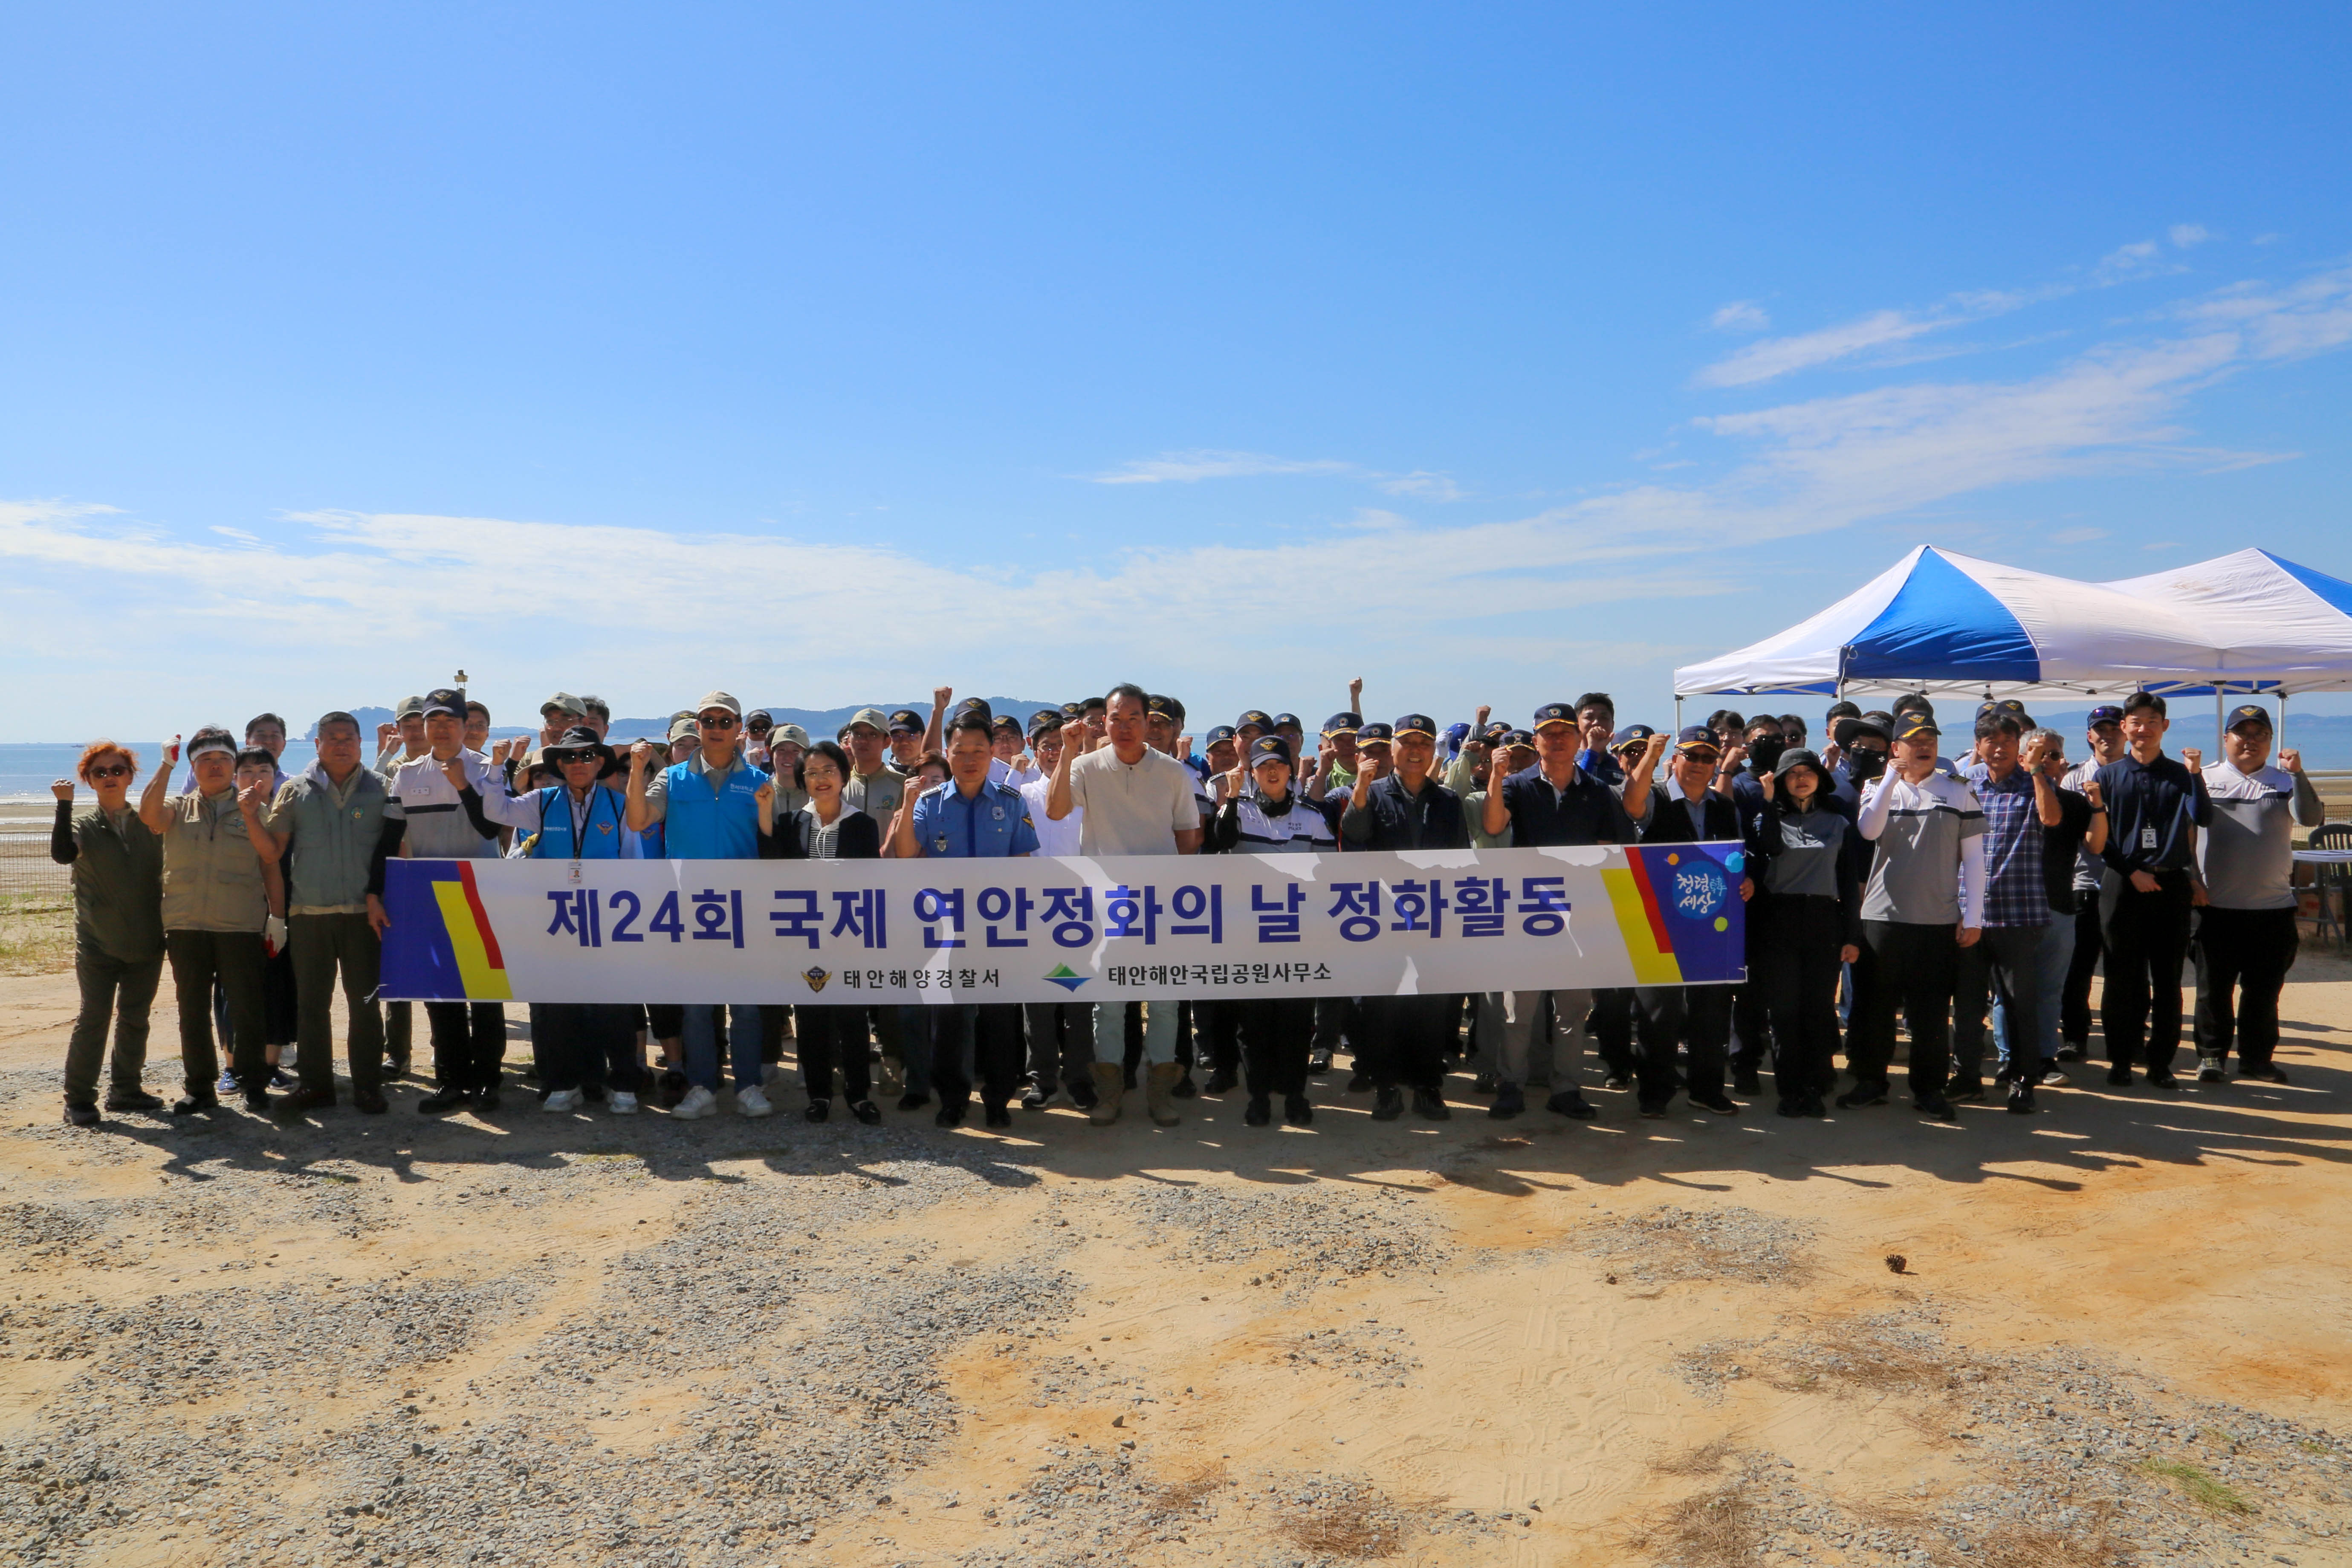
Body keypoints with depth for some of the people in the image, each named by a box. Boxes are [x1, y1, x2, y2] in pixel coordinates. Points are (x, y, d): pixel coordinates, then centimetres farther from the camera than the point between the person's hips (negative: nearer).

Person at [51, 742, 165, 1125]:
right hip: (98, 945, -2)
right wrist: (64, 806, -26)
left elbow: (162, 874, 14)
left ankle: (125, 1089, 21)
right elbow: (62, 854, -22)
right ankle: (79, 1098, 5)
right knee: (93, 1018, -3)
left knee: (135, 1019, 10)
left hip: (146, 944, 2)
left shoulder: (150, 824, 6)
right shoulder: (84, 826, 0)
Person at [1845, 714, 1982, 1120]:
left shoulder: (1959, 792, 4)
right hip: (1881, 916, 1)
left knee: (1932, 1011, 4)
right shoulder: (1879, 788, 7)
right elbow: (1868, 831, -13)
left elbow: (1973, 858, 3)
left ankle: (1929, 1088, 15)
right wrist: (1892, 778, -16)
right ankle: (1870, 1081, 17)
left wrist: (1973, 917, -2)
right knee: (1873, 1004, 6)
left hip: (1939, 920, -1)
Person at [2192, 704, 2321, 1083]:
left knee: (2264, 989, 9)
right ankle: (2212, 1055, 16)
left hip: (2272, 907, 1)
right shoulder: (2206, 779, 5)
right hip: (2216, 906, -1)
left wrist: (2297, 773, -18)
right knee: (2213, 987, 5)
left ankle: (2256, 1058, 21)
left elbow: (2311, 818, -8)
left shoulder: (2284, 782, 7)